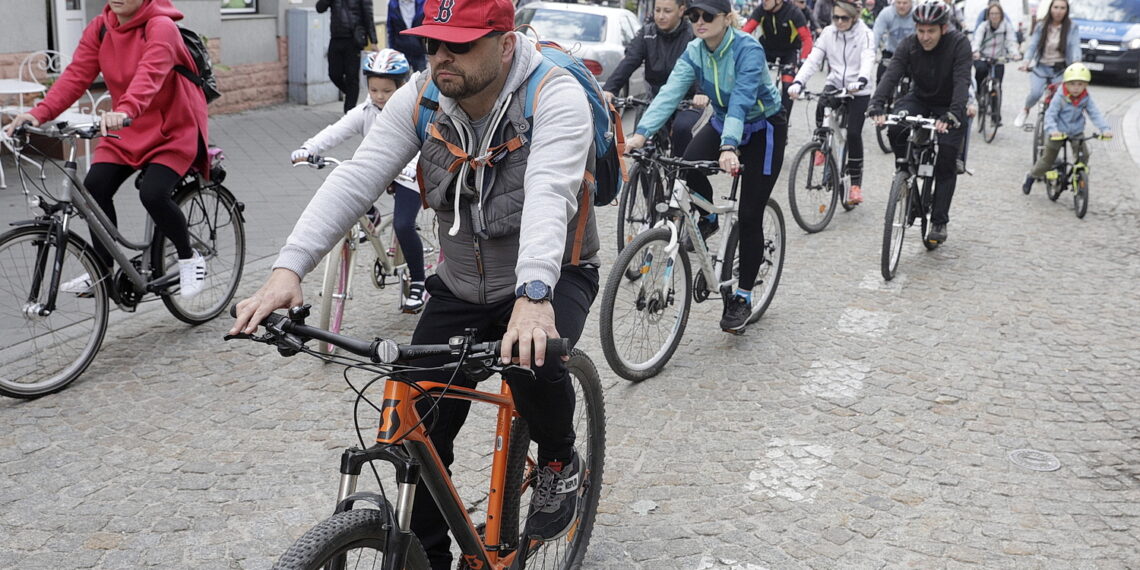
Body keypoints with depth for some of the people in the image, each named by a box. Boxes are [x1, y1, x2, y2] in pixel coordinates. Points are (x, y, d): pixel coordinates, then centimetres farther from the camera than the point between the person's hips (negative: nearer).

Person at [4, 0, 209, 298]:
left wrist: (125, 111, -57)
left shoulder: (161, 27, -20)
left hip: (173, 130, -6)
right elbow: (76, 74, -11)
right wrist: (39, 113, -26)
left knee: (153, 193, -24)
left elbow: (150, 74, -38)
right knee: (95, 186, -12)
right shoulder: (100, 29, -2)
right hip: (126, 130, 6)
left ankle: (189, 258, 2)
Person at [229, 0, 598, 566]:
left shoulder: (555, 97, -24)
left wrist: (533, 295, -58)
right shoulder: (420, 99, -11)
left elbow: (548, 193, -41)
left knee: (535, 361, -34)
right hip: (460, 286, 4)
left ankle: (559, 463, 0)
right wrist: (288, 269, -35)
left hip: (553, 278, -4)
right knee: (420, 431, -2)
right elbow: (355, 179, -21)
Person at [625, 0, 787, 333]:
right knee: (688, 166, -26)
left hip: (763, 130, -5)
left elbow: (741, 100, -40)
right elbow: (670, 93, -23)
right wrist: (641, 134, -38)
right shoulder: (694, 53, -11)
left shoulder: (748, 50, -27)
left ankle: (742, 297, 6)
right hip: (722, 122, 5)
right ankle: (706, 219, 6)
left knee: (749, 217, -7)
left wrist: (729, 147, -54)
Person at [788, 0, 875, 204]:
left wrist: (861, 81, -48)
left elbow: (867, 61, -26)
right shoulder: (828, 33, -2)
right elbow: (813, 60, -10)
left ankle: (856, 182, 3)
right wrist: (798, 82, -26)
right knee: (821, 110, -29)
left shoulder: (865, 34, -10)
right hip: (835, 85, 2)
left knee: (853, 133, -12)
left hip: (858, 90, -2)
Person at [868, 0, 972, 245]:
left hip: (948, 105, -2)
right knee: (895, 127, -30)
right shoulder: (908, 46, -17)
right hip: (919, 99, 2)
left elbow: (962, 82, -35)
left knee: (946, 162, -8)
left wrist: (951, 116, -51)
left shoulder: (959, 43, -24)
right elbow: (891, 76, -28)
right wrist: (876, 107, -46)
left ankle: (939, 222, 2)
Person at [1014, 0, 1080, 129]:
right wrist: (1026, 62, -22)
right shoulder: (1041, 27, -1)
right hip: (1041, 67, 0)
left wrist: (1076, 64, -31)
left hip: (1060, 69, 0)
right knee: (1035, 93, -21)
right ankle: (1025, 110, 12)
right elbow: (1032, 45, -5)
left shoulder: (1072, 28, -4)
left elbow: (1075, 46, -13)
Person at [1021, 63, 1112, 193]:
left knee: (1083, 155, -11)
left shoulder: (1086, 99, -9)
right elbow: (1050, 115, -24)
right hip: (1058, 133, -3)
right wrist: (1052, 130, -42)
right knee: (1047, 159, 6)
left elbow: (1095, 114, -12)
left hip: (1077, 133, 3)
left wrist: (1105, 129, -27)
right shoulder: (1059, 98, -20)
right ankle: (1031, 177, 27)